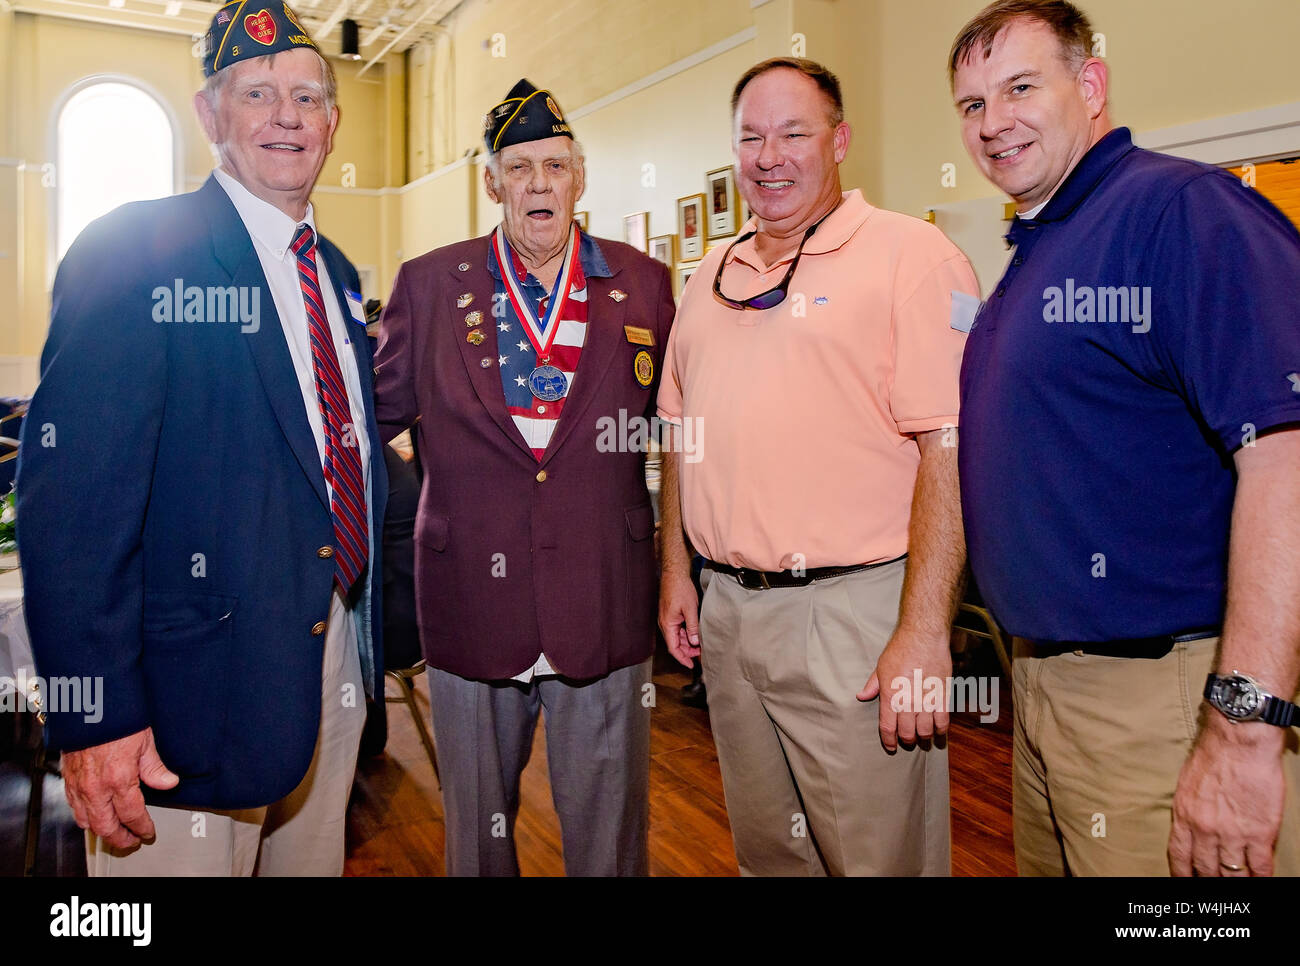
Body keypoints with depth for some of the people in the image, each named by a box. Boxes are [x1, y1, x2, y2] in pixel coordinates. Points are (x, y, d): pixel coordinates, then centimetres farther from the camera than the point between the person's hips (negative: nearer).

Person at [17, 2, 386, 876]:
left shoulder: (338, 275, 12)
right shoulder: (131, 254, -11)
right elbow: (71, 500, -17)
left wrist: (369, 631, 15)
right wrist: (95, 714, -21)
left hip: (336, 663, 7)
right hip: (199, 675, -7)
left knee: (317, 862, 20)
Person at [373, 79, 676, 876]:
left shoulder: (643, 284, 3)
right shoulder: (428, 283, 3)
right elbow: (377, 408, 8)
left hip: (604, 604, 0)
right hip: (472, 599, 1)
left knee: (607, 830, 14)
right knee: (478, 825, 19)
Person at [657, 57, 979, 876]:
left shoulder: (911, 255, -8)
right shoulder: (713, 276, 13)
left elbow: (951, 451, -14)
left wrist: (923, 634, -19)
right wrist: (677, 572, 14)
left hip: (854, 609, -6)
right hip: (726, 611, 6)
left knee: (878, 854, 7)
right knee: (765, 851, 20)